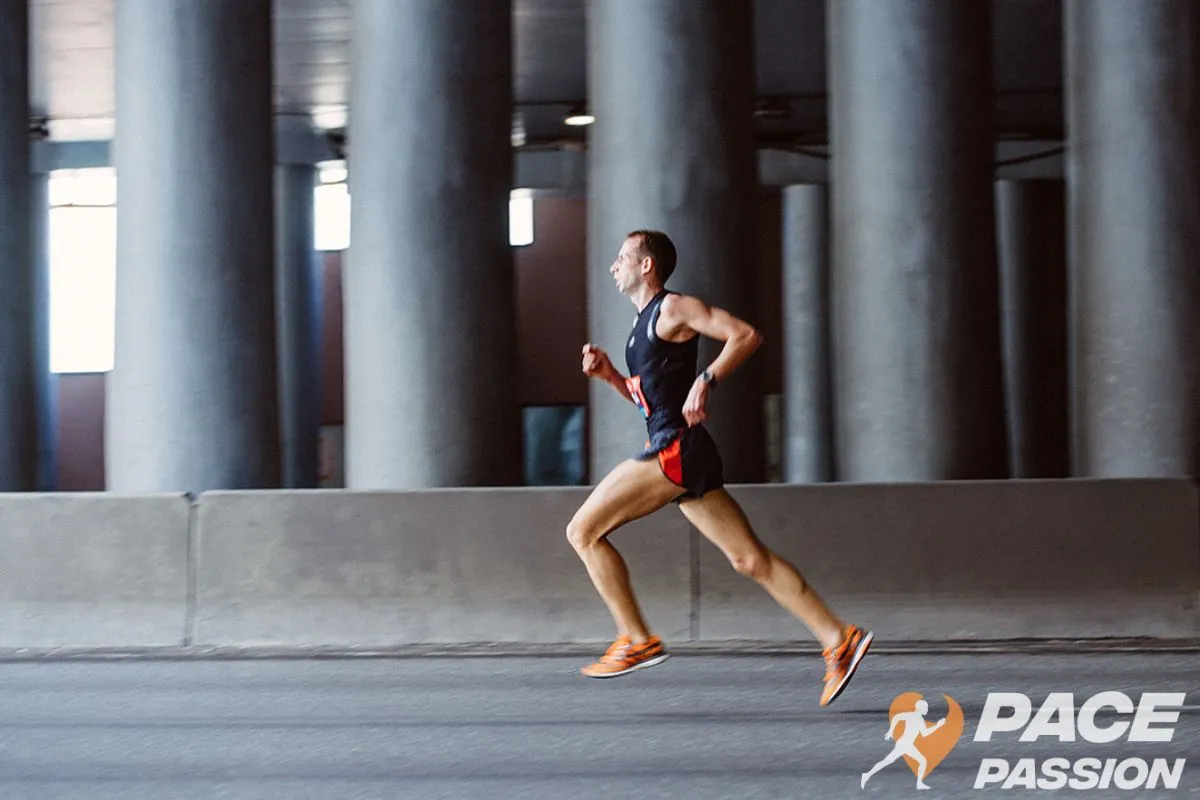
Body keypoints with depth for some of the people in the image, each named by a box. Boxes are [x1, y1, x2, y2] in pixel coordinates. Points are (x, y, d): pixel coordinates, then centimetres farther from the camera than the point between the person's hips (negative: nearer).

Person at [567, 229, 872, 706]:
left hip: (676, 449, -10)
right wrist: (609, 374, 17)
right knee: (750, 559, 3)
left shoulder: (674, 309, -4)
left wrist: (706, 381, -21)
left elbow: (746, 336, -13)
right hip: (677, 455, 10)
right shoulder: (646, 322, 24)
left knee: (583, 531, -7)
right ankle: (839, 639, -1)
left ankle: (637, 640, -5)